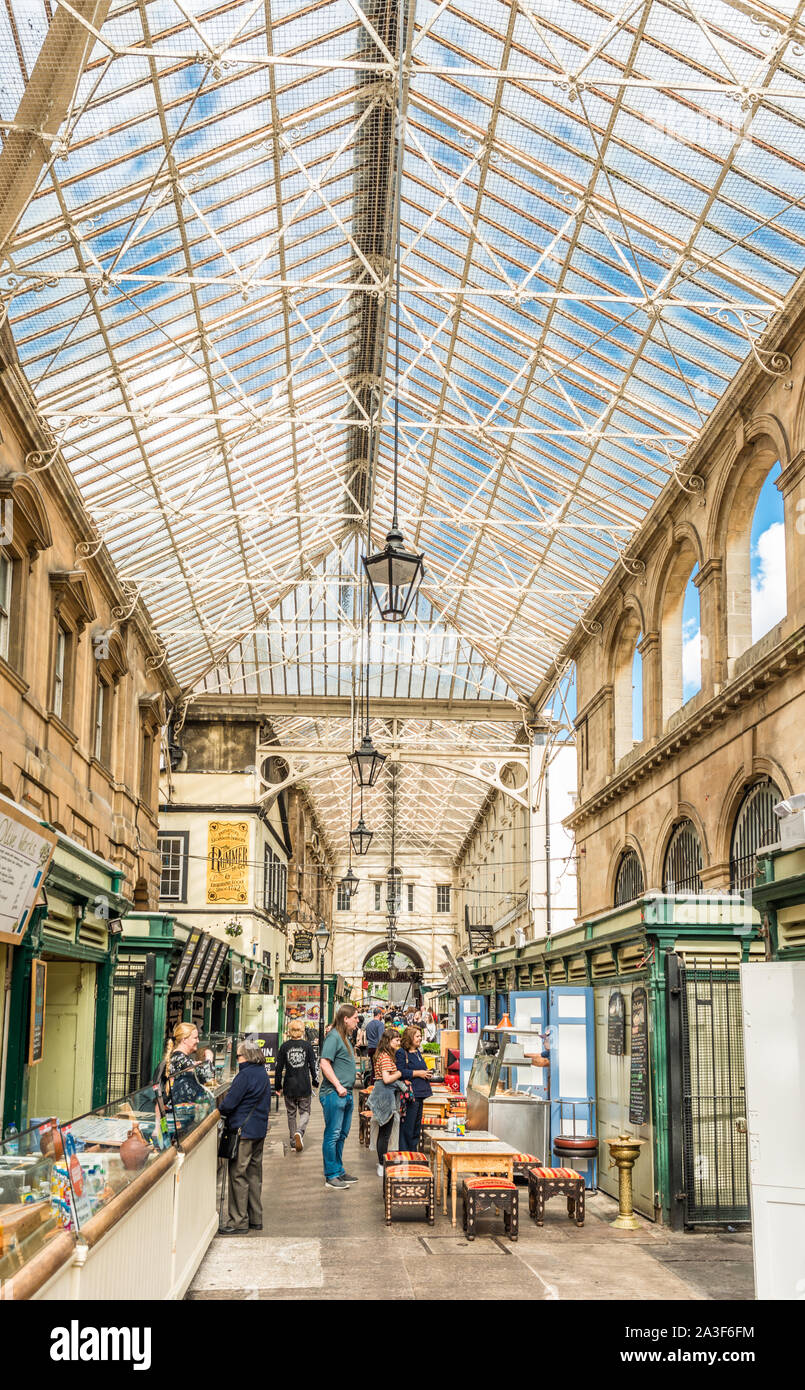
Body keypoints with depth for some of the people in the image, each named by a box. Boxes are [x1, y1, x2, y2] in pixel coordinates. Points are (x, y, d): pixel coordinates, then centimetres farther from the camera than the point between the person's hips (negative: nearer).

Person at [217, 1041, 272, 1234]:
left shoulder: (246, 1075, -17)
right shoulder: (263, 1074, 12)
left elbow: (229, 1104, -19)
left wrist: (219, 1108, 4)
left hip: (243, 1131, -9)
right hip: (259, 1130, 9)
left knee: (238, 1175, -3)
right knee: (254, 1173, 15)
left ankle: (239, 1222, 0)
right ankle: (255, 1219, 20)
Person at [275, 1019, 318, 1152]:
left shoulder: (285, 1046, -2)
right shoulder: (307, 1045, -4)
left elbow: (279, 1068, 1)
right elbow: (313, 1065, -2)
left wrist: (278, 1086, 9)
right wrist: (315, 1081, 11)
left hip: (289, 1086, 1)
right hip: (304, 1086, -1)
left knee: (291, 1114, 13)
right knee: (305, 1112, 9)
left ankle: (293, 1143, 14)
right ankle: (300, 1132, -19)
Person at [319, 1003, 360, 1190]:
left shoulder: (345, 1038, 17)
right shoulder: (333, 1036, -13)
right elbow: (325, 1064, -20)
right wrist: (338, 1086, -20)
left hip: (346, 1094, 10)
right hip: (333, 1093, -10)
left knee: (342, 1134, 16)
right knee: (333, 1135, -4)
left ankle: (339, 1171, 24)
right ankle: (331, 1176, 0)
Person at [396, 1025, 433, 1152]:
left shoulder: (417, 1052, 17)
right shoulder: (402, 1053, -9)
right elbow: (401, 1073, -18)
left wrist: (426, 1073, 8)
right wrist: (418, 1073, -16)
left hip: (420, 1093, 9)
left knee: (417, 1124, 12)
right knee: (407, 1127, -6)